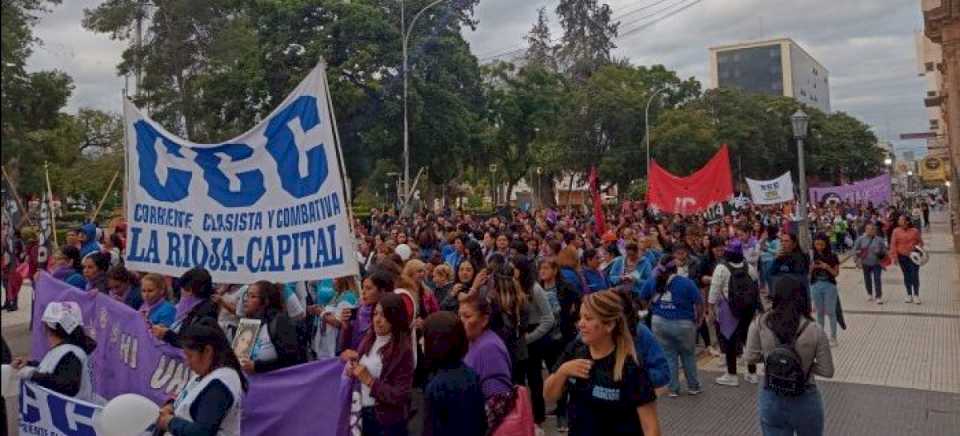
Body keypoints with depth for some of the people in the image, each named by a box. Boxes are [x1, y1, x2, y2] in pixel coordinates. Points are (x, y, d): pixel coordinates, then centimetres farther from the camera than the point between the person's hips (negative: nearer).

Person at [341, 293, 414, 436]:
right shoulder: (369, 338, 1)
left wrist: (369, 380, -21)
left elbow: (400, 396, -18)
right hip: (365, 413, 5)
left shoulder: (403, 349, -16)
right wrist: (352, 360, -8)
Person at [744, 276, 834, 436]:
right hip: (805, 400, 0)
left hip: (771, 400, 0)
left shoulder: (760, 324, -13)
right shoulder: (814, 331, -15)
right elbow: (827, 371, -8)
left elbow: (750, 357, -5)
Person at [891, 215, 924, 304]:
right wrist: (895, 256, -7)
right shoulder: (896, 231, -1)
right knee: (906, 276, 9)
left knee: (915, 276, -4)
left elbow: (920, 242, 8)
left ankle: (916, 295, 7)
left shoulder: (915, 231, -2)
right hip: (902, 256, 1)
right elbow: (893, 244, -1)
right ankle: (909, 295, 19)